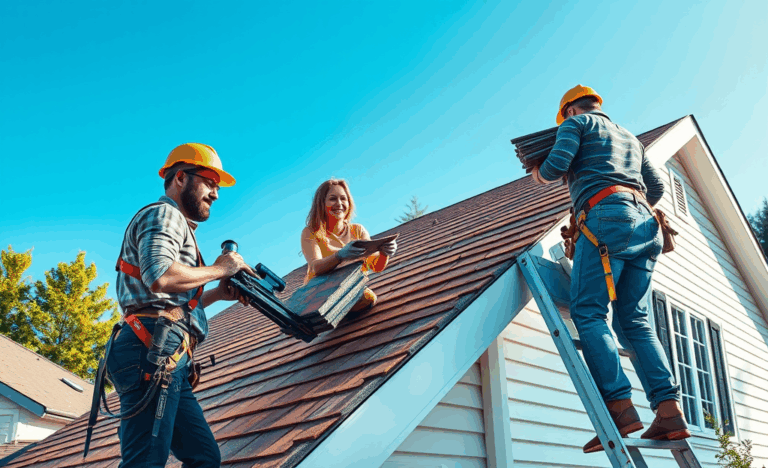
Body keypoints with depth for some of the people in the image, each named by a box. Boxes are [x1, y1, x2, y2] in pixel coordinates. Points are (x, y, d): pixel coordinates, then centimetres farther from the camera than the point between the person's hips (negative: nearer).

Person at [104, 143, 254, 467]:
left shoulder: (176, 225, 32)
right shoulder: (163, 214, 1)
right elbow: (159, 277, -20)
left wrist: (218, 294, 21)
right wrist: (218, 269, -6)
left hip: (168, 361, 10)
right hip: (153, 349, -10)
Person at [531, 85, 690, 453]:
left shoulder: (576, 123, 15)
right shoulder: (630, 137, 34)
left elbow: (558, 163, -3)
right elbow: (656, 187, 29)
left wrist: (541, 175, 19)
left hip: (606, 214, -7)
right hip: (646, 224, 7)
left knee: (588, 312, -12)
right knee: (634, 321, 3)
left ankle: (620, 407, -25)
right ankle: (669, 408, -11)